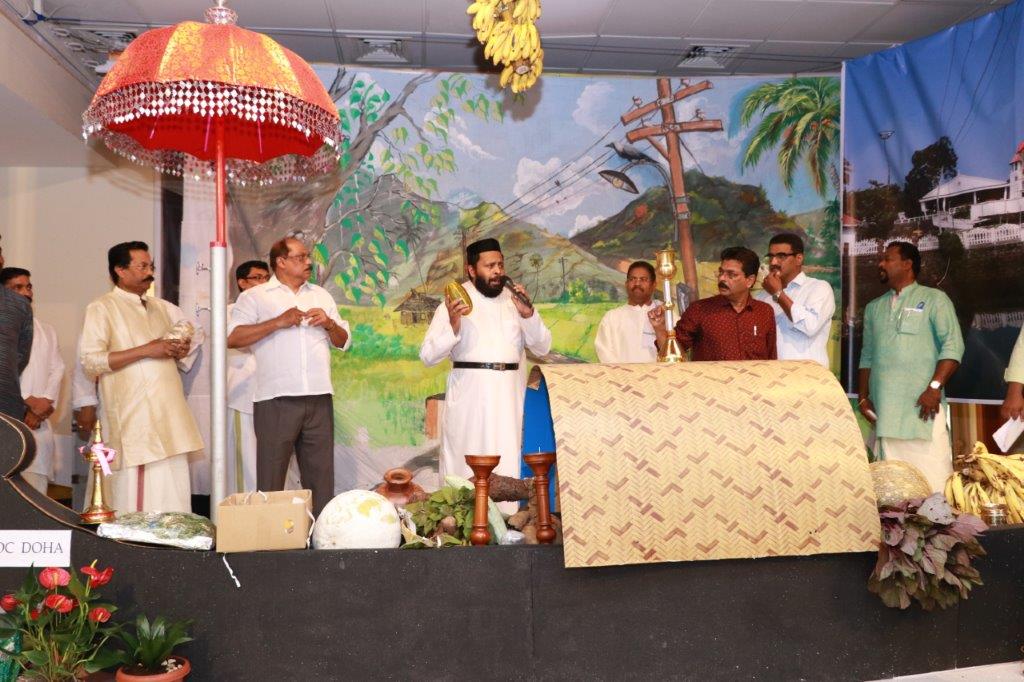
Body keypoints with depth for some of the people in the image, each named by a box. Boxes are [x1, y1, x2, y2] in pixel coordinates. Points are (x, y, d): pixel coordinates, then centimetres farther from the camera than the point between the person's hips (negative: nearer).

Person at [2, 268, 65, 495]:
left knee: (37, 491, -2)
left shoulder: (46, 330, 21)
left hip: (39, 423, 4)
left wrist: (43, 404, -4)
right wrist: (30, 402, -8)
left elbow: (57, 370, 12)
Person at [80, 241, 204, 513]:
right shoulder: (102, 308, 0)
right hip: (133, 415, -6)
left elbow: (194, 336, 29)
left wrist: (181, 351, 6)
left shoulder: (161, 307, 19)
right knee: (136, 495, -6)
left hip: (170, 412, 6)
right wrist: (146, 350, -15)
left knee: (172, 495, 5)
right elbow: (90, 361, -11)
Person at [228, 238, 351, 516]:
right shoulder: (254, 296, 4)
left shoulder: (321, 295, 20)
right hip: (276, 400, -4)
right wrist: (278, 322, -14)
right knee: (271, 481, 1)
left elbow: (344, 342, 20)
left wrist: (329, 323, 0)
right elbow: (231, 337, -9)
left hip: (319, 399, 4)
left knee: (321, 477, 8)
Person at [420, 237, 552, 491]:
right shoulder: (455, 301, 2)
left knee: (508, 468, 2)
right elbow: (428, 355, -3)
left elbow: (543, 348, 10)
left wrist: (528, 315, -7)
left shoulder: (515, 300, 13)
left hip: (509, 398, 3)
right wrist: (452, 327, -19)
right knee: (465, 469, -1)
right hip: (469, 397, -3)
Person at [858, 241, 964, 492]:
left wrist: (934, 387, -15)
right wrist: (863, 396, 11)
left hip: (922, 407, -4)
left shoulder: (934, 299, 4)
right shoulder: (874, 307, 20)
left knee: (931, 481, -9)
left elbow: (952, 346, -5)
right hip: (883, 410, 5)